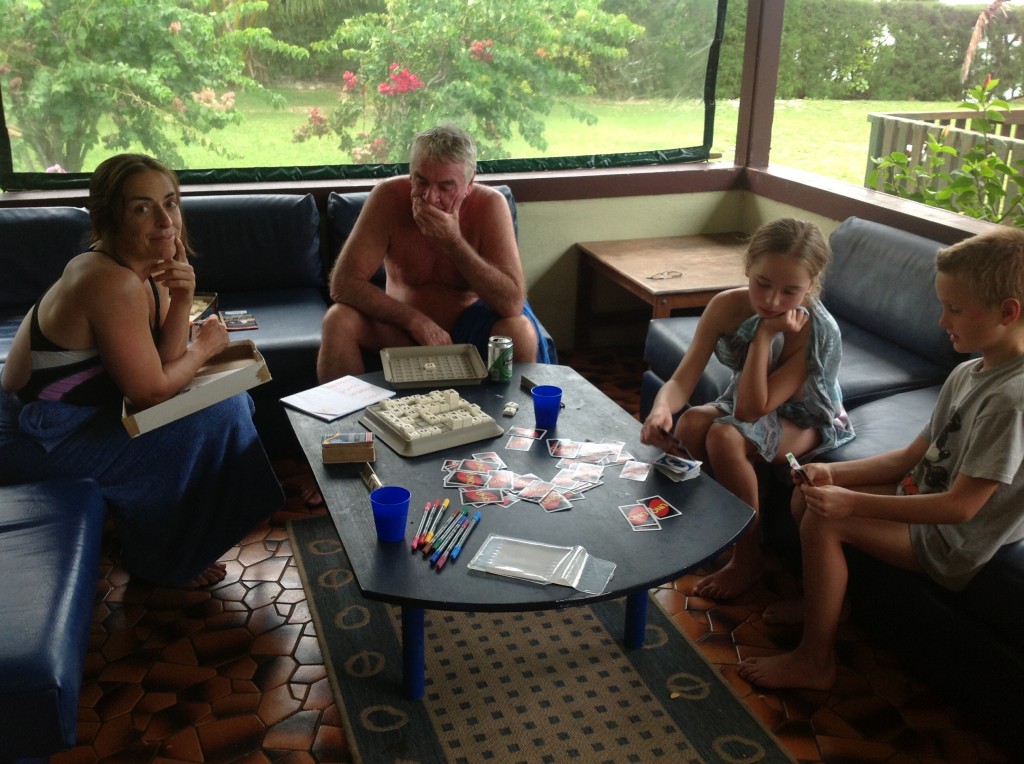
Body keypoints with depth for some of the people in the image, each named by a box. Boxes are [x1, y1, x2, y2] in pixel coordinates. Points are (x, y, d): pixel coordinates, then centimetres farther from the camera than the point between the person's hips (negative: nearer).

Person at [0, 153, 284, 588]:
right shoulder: (111, 282, -27)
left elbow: (163, 366, -2)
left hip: (78, 414, 10)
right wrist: (204, 347, -8)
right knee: (214, 417, -14)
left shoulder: (148, 268, 1)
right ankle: (162, 561, 5)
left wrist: (181, 303, -17)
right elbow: (151, 392, -23)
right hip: (35, 440, -9)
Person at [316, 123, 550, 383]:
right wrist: (416, 320, -29)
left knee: (520, 331, -30)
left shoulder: (490, 205, -20)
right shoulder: (388, 196, -19)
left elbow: (512, 304, -28)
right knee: (338, 321, -25)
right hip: (404, 323, 1)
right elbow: (343, 283, -22)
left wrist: (454, 241, -34)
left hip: (468, 324, -1)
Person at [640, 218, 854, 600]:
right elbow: (682, 380, -23)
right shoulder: (727, 306, -20)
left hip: (806, 421, -4)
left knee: (725, 437, -32)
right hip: (747, 401, 4)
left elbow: (751, 409, -33)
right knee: (691, 424, -27)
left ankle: (748, 557, -11)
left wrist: (765, 335, -37)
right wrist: (662, 408, -46)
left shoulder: (818, 332, -31)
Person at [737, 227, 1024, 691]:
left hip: (954, 546, -9)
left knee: (825, 521, -19)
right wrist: (832, 474, -7)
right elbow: (914, 455, 6)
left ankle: (814, 662, -4)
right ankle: (818, 606, 21)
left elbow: (961, 506, -28)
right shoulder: (969, 374, 2)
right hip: (923, 498, 9)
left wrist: (853, 502, -28)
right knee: (808, 497, 2)